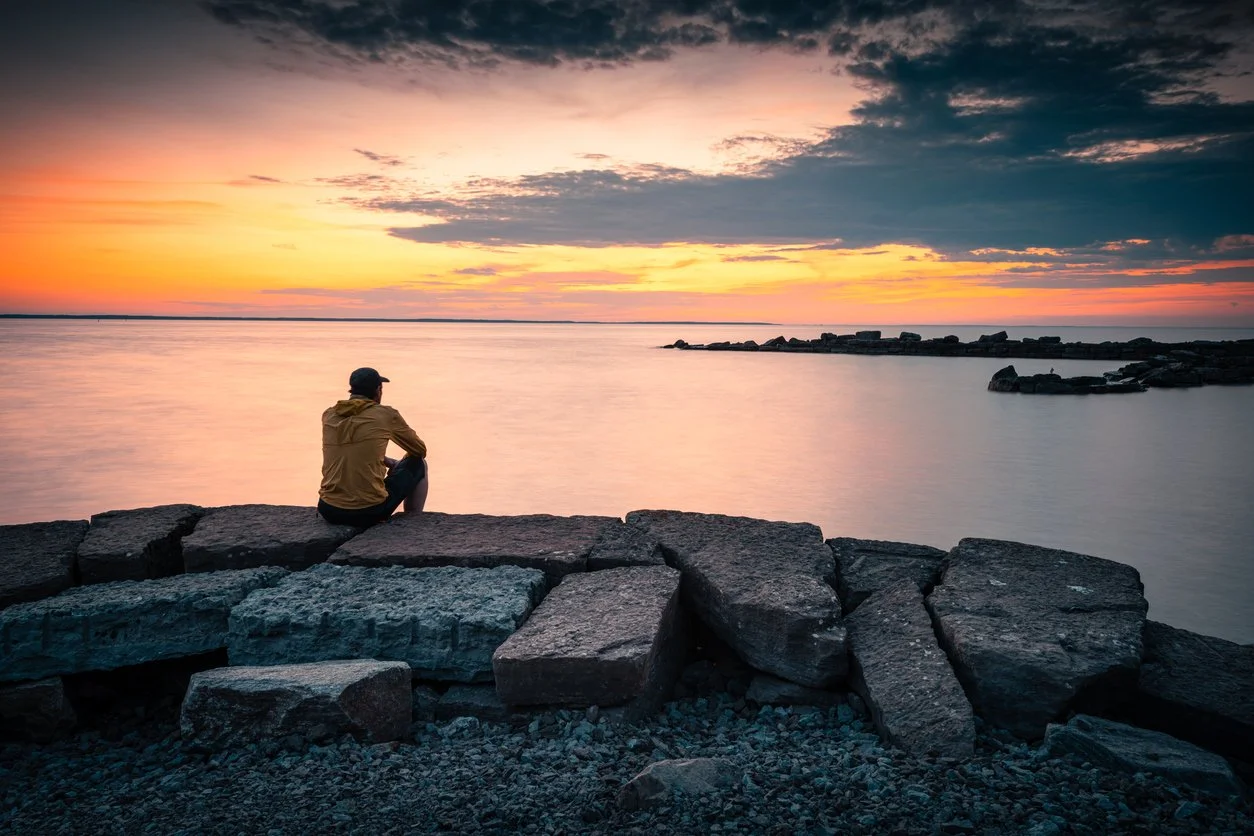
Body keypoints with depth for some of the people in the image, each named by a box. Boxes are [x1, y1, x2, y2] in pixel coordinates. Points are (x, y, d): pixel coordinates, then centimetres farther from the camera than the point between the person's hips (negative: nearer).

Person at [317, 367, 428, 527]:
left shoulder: (329, 415, 7)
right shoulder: (386, 414, -5)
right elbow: (420, 450, 11)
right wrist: (399, 465, 31)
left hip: (329, 511, 5)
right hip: (370, 511, -5)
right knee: (419, 465, 18)